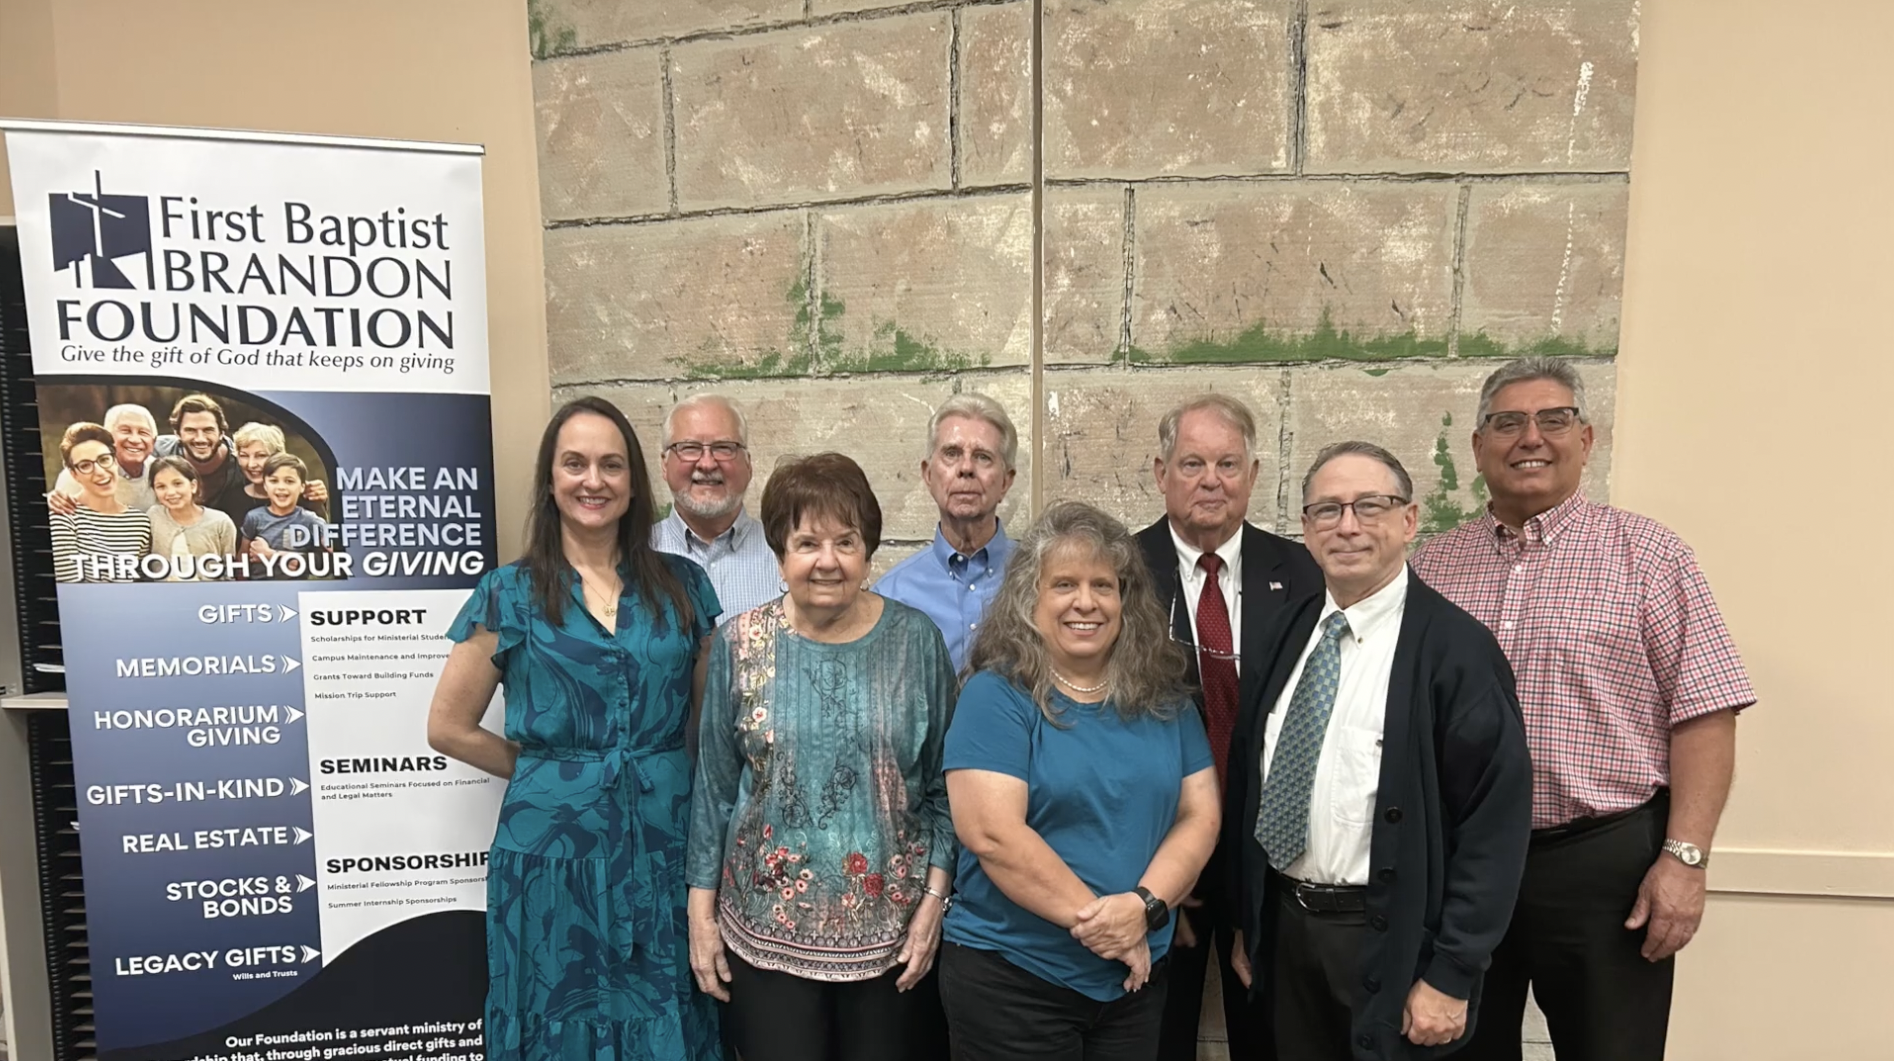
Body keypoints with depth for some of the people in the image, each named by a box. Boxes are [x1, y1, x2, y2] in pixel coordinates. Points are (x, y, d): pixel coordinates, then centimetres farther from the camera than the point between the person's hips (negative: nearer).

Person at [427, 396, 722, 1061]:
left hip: (666, 845, 2)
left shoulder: (682, 585, 3)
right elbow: (449, 727, 3)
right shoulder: (510, 594, -2)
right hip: (555, 849, -1)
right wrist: (549, 771, 2)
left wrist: (667, 776, 1)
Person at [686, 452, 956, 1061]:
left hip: (889, 925, 0)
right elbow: (713, 787, 1)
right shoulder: (739, 644, -5)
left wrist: (935, 898, -4)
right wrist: (702, 909, 1)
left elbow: (944, 784, 0)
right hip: (767, 929, 0)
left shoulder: (915, 640, -6)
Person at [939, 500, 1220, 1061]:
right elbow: (991, 834, -20)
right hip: (1012, 977, -4)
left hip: (1138, 975, 5)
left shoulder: (1165, 698, 3)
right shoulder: (995, 695, -13)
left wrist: (1144, 906, -15)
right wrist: (1098, 919, -17)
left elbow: (1200, 814, 0)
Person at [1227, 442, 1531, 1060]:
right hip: (1283, 925, 6)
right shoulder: (1289, 632, 3)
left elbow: (1495, 820, -15)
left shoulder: (1456, 647, -15)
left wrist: (1452, 974, -14)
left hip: (1388, 940, -5)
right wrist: (1247, 920, 11)